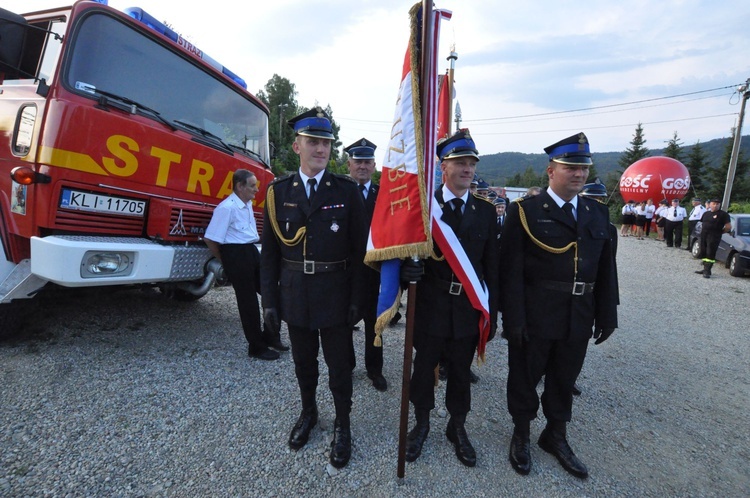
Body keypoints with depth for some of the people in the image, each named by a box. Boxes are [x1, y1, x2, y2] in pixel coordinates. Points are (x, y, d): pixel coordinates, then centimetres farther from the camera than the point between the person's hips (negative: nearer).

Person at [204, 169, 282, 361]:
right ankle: (256, 347, 16)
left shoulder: (248, 204, 12)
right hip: (236, 254, -8)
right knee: (248, 302, 1)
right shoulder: (227, 207, -15)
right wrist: (225, 261, -2)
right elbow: (209, 239, -16)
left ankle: (271, 337, 25)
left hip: (251, 251, 8)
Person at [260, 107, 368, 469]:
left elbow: (359, 250, -5)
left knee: (339, 364, 11)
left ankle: (342, 426, 34)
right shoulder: (278, 191, 1)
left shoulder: (347, 190, -5)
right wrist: (269, 299, 0)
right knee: (303, 361, 20)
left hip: (335, 296, -2)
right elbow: (269, 252, 2)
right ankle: (308, 412, 46)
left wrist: (357, 300, -8)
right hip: (294, 296, 3)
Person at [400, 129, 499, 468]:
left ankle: (457, 427, 42)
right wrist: (408, 268, -30)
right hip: (431, 305, -2)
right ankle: (421, 423, 40)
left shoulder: (485, 211, 3)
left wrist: (492, 312, 4)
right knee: (424, 367, 14)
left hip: (469, 307, 3)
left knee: (461, 371, 18)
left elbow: (491, 265, 5)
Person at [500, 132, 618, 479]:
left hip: (579, 319, 5)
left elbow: (606, 269, 10)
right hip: (533, 318, -4)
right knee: (525, 377, 13)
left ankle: (556, 436, 42)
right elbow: (511, 270, -13)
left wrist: (607, 315, 7)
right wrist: (513, 319, -16)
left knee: (564, 380, 20)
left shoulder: (598, 214, 8)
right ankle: (521, 435, 35)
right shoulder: (525, 211, -9)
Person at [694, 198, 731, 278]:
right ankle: (705, 268, 19)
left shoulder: (723, 214, -4)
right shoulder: (706, 213, 14)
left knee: (710, 253, -9)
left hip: (714, 237, -6)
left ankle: (707, 271, -8)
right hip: (704, 235, 6)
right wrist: (703, 230, 13)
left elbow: (728, 226, -7)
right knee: (703, 252, 10)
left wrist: (719, 232, 1)